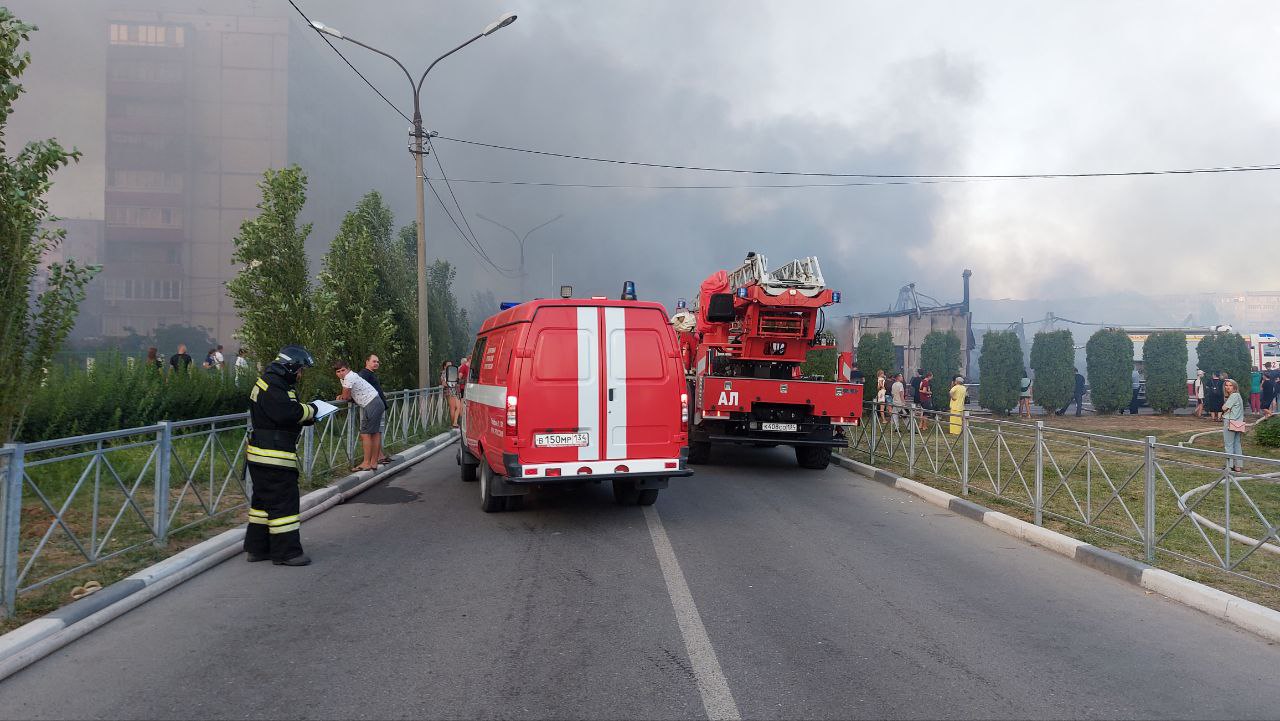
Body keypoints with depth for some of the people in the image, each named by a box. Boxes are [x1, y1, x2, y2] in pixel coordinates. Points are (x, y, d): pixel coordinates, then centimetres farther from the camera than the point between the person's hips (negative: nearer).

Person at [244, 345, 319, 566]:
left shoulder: (272, 383, 17)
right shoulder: (272, 386, -17)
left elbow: (284, 414, 18)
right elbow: (287, 413, -28)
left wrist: (306, 415, 2)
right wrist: (309, 410, -12)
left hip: (262, 455, 11)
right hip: (273, 456, -11)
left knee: (264, 500, 16)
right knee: (283, 500, -6)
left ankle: (257, 548, 25)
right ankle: (286, 552, -1)